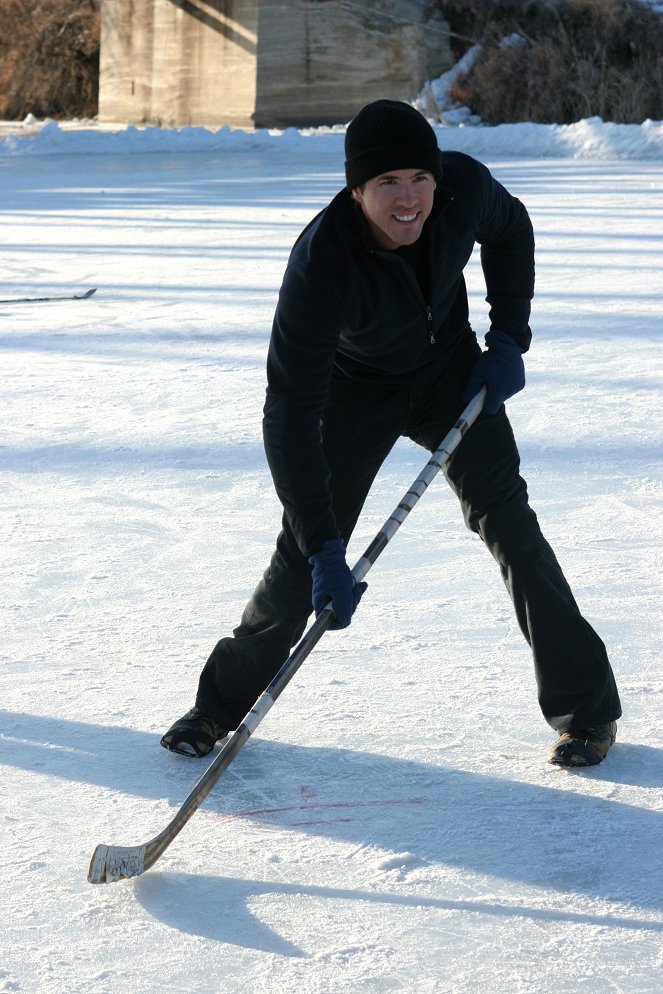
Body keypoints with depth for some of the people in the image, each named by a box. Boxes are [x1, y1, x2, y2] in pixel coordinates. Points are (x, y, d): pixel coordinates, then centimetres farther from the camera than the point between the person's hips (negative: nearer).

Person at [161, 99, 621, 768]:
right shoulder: (320, 263, -38)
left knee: (505, 517, -6)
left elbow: (509, 230, 2)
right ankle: (226, 699, 14)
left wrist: (509, 337, -6)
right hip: (355, 384, -2)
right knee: (304, 546, -7)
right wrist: (324, 552, -45)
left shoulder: (464, 186, -27)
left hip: (452, 371, 3)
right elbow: (289, 417, -40)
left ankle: (584, 705, 4)